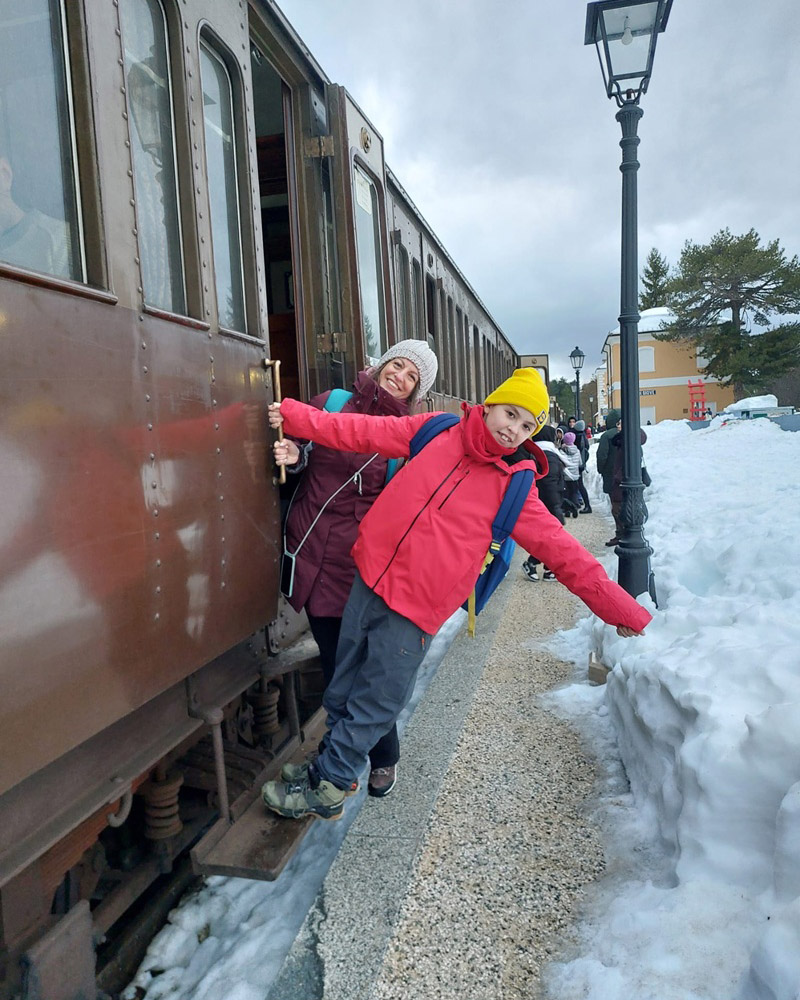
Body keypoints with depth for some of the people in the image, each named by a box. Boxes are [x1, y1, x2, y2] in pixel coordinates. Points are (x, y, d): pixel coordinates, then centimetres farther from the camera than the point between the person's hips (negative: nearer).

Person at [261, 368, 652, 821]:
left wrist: (620, 607, -5)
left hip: (415, 610, -3)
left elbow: (561, 549, -2)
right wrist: (295, 415, 4)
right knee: (344, 689, 18)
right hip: (371, 577, 3)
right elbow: (363, 431, 7)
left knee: (376, 705, 4)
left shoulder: (513, 486, -2)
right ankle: (337, 765, 43)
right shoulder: (438, 431, 4)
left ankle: (327, 785, 29)